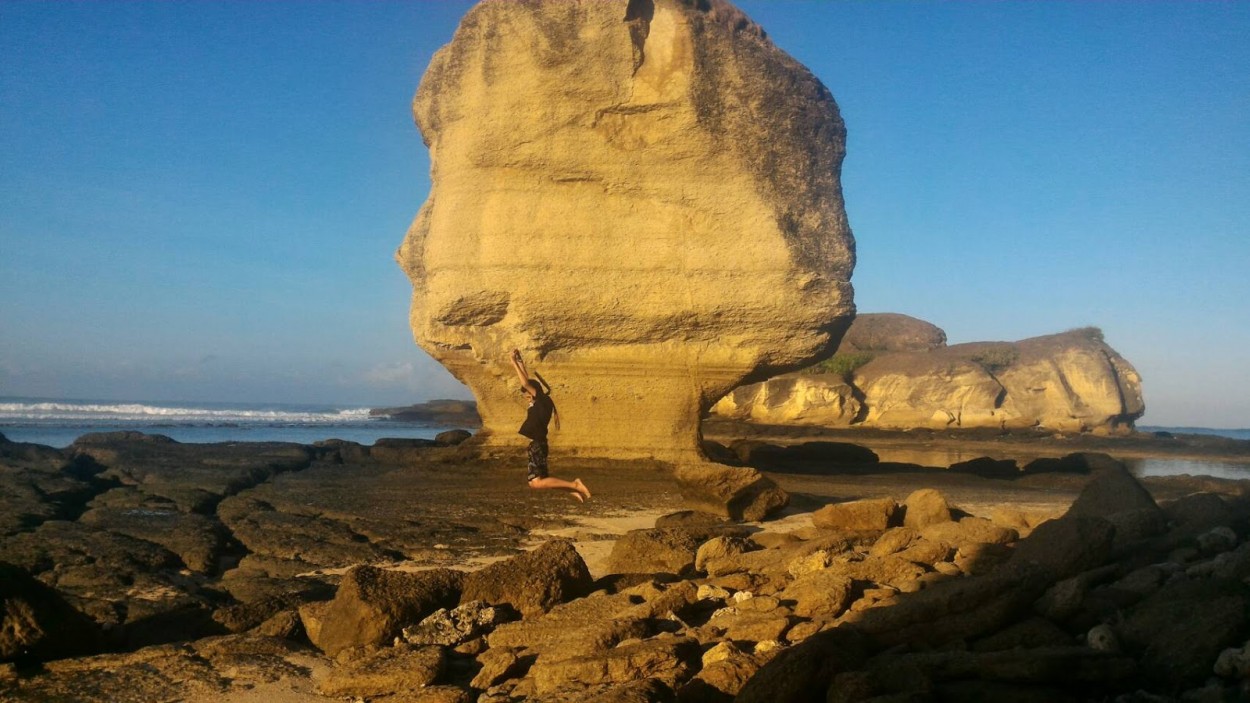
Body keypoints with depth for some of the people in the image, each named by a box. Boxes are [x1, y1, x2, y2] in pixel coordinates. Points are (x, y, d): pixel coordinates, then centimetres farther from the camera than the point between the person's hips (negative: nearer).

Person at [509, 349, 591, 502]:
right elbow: (527, 379, 21)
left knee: (537, 482, -16)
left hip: (538, 445, -10)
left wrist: (514, 362, -14)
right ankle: (573, 490, 10)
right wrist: (519, 360, 19)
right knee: (534, 482, 10)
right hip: (536, 445, 10)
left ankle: (574, 485, -13)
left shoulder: (543, 400, -10)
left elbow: (525, 383, -19)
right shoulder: (537, 402, 13)